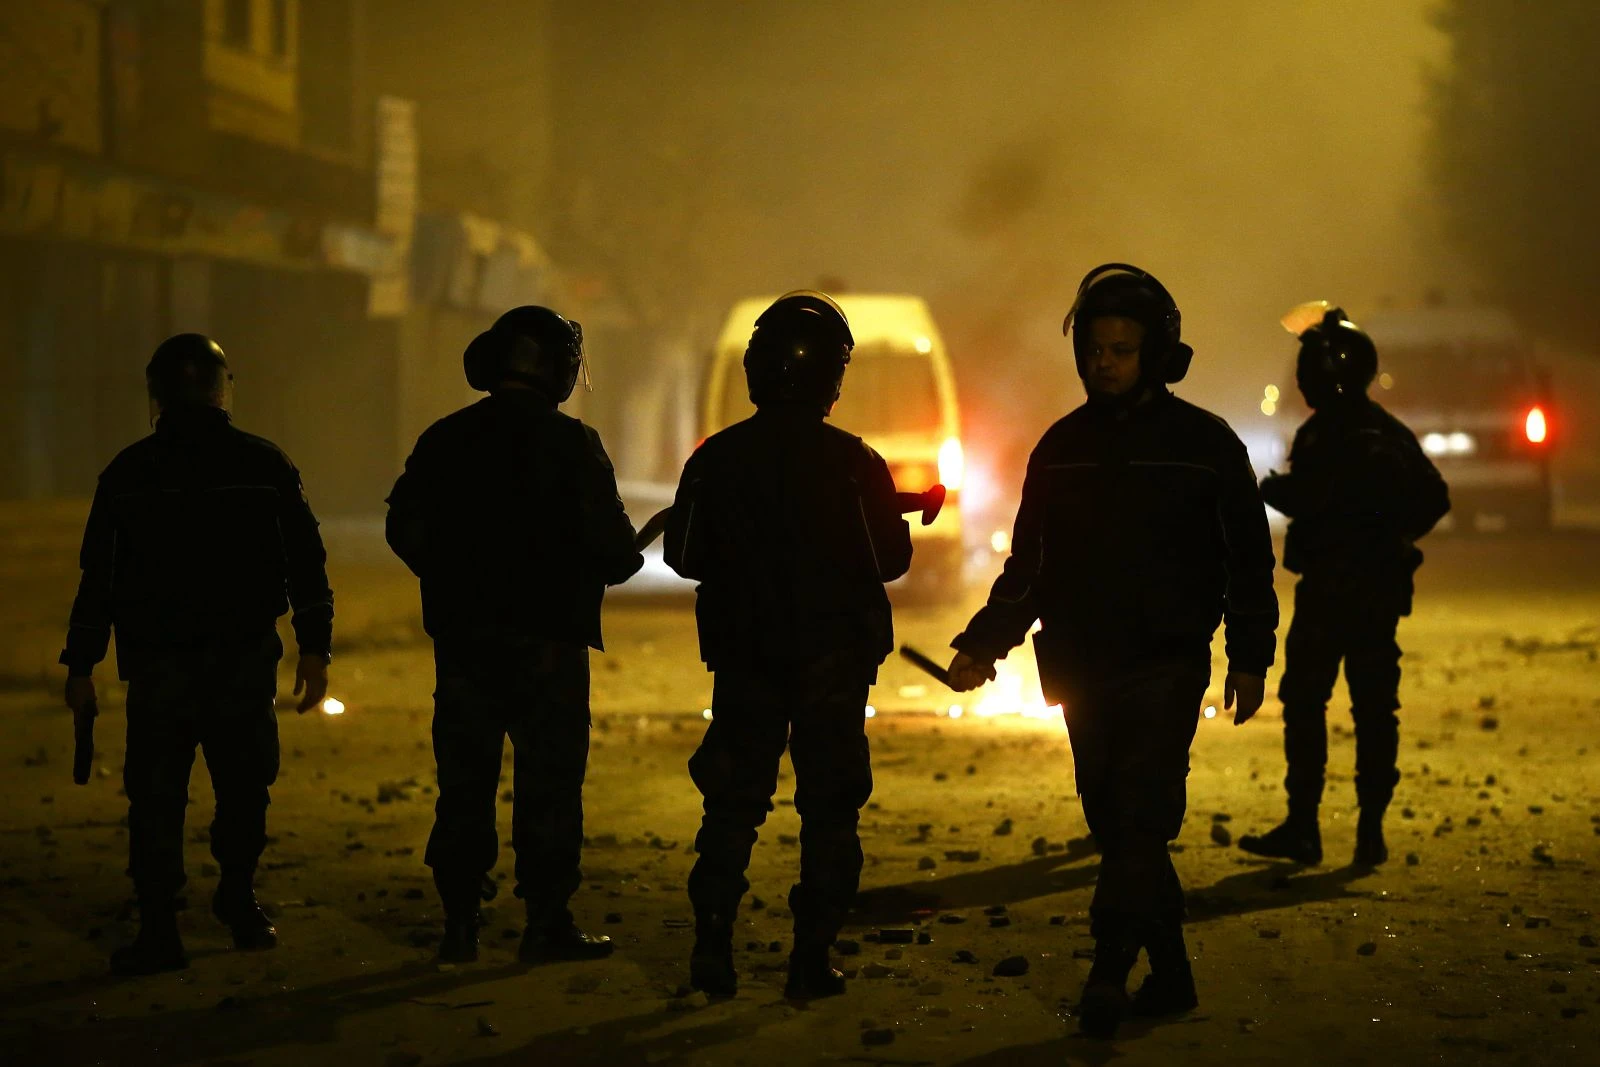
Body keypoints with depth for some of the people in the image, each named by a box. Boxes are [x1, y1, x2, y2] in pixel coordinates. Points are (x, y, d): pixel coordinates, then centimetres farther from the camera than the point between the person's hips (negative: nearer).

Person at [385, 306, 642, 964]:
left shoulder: (443, 440, 4)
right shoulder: (571, 443, -9)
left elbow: (404, 530, 9)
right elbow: (612, 545, -11)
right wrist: (619, 563, 12)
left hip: (462, 638, 4)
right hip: (547, 640, -4)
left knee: (463, 784, 9)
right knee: (549, 785, 2)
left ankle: (459, 925, 10)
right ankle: (548, 923, 4)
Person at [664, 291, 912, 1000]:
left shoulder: (715, 459, -4)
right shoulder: (854, 463, -11)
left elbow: (685, 557, 5)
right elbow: (890, 560, -3)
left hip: (745, 658, 2)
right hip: (835, 661, -2)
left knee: (732, 803, 12)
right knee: (829, 809, 6)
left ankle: (712, 947, 6)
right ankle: (812, 958, 4)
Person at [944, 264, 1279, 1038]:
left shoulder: (1204, 443, 0)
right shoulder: (1061, 449, 10)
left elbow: (1248, 561, 3)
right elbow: (1028, 567, 13)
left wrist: (1249, 660, -1)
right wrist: (982, 644, 2)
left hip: (1165, 669, -4)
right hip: (1083, 672, 4)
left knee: (1139, 816, -15)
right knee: (1117, 826, 6)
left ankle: (1109, 972, -18)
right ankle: (1169, 975, 15)